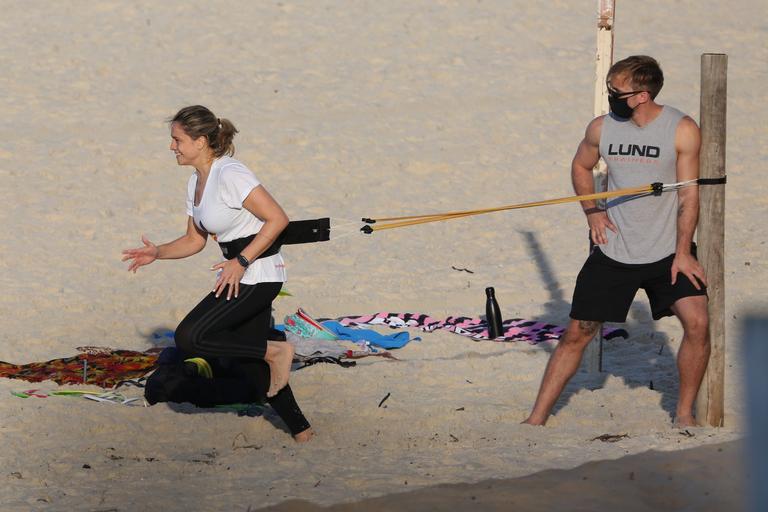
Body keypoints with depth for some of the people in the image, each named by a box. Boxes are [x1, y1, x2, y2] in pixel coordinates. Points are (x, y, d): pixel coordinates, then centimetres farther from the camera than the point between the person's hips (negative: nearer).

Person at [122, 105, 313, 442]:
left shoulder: (229, 175, -18)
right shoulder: (195, 183, 11)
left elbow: (277, 219, -22)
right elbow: (194, 240, 19)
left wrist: (241, 262, -23)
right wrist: (156, 253, 3)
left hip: (256, 273, -10)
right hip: (240, 275, 10)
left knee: (189, 338, -16)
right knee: (247, 359, 14)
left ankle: (275, 352, -6)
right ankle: (300, 429, 22)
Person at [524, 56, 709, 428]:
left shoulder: (682, 130, -10)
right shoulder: (601, 129, -2)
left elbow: (688, 194, -8)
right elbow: (581, 166, 18)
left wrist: (683, 251, -14)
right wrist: (591, 211, 2)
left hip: (668, 251, -2)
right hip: (613, 251, 2)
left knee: (697, 323, -17)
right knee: (577, 333, 1)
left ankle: (684, 413, 1)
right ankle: (537, 418, 9)